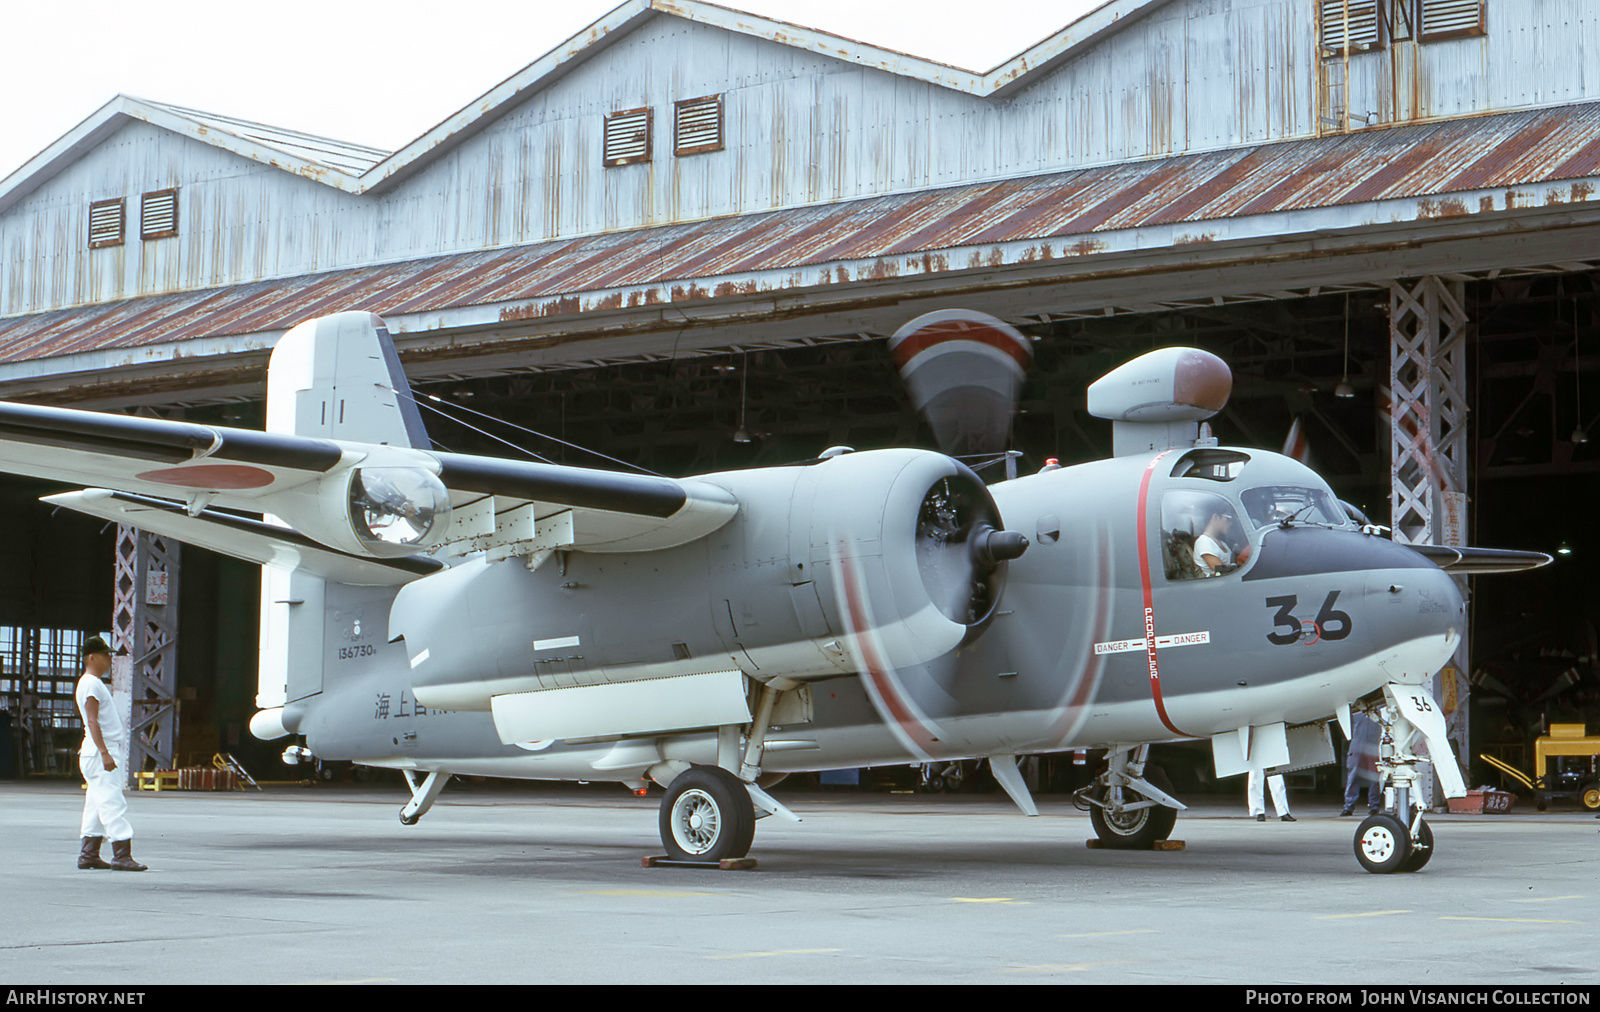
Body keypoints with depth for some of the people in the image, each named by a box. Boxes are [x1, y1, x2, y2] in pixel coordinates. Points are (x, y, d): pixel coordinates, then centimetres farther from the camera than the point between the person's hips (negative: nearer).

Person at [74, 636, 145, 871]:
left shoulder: (95, 683, 20)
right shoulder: (90, 684, -12)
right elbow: (92, 721, -21)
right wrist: (104, 753, -27)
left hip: (104, 752, 10)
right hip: (100, 753, -10)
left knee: (97, 805, 11)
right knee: (113, 803, -13)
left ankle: (89, 855, 14)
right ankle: (121, 855, -17)